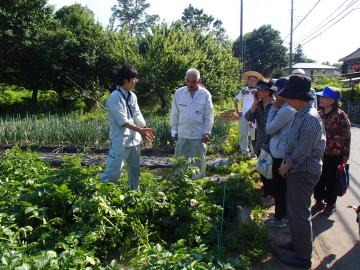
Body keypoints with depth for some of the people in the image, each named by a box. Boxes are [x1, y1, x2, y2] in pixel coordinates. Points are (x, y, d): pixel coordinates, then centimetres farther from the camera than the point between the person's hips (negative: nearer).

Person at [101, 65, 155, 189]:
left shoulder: (132, 96, 9)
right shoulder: (115, 97, -14)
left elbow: (137, 116, 7)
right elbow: (123, 121, -20)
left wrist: (145, 129, -8)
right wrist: (140, 130, -22)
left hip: (134, 139, 8)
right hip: (120, 141, -8)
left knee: (135, 169, 19)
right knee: (113, 171, -9)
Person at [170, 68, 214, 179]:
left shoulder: (205, 94, -3)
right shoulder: (179, 93, 1)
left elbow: (209, 115, 0)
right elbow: (174, 114, 5)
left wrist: (207, 132, -4)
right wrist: (174, 130, 4)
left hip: (199, 135, -1)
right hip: (182, 134, 1)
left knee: (198, 161, 10)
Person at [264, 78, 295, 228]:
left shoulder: (286, 110, -24)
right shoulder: (290, 108, 6)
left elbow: (269, 129, -17)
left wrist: (273, 109, -13)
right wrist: (276, 109, 3)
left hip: (280, 154, -10)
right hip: (284, 151, 10)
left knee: (279, 187, 4)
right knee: (283, 186, 20)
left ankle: (279, 219, 17)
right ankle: (283, 213, 35)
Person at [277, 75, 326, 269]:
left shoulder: (310, 118, -23)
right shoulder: (300, 114, 9)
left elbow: (303, 150, -23)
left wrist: (287, 165, -11)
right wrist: (286, 161, 7)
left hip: (304, 171, -10)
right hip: (297, 169, 10)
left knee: (299, 213, 0)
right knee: (293, 209, 21)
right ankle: (298, 242, 39)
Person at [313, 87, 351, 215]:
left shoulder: (340, 115, -12)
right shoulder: (319, 114, 3)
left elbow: (346, 137, -11)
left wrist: (345, 156, -11)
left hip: (334, 155, -4)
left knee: (331, 181, 10)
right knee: (318, 180, 12)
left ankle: (330, 204, 28)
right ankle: (319, 201, 31)